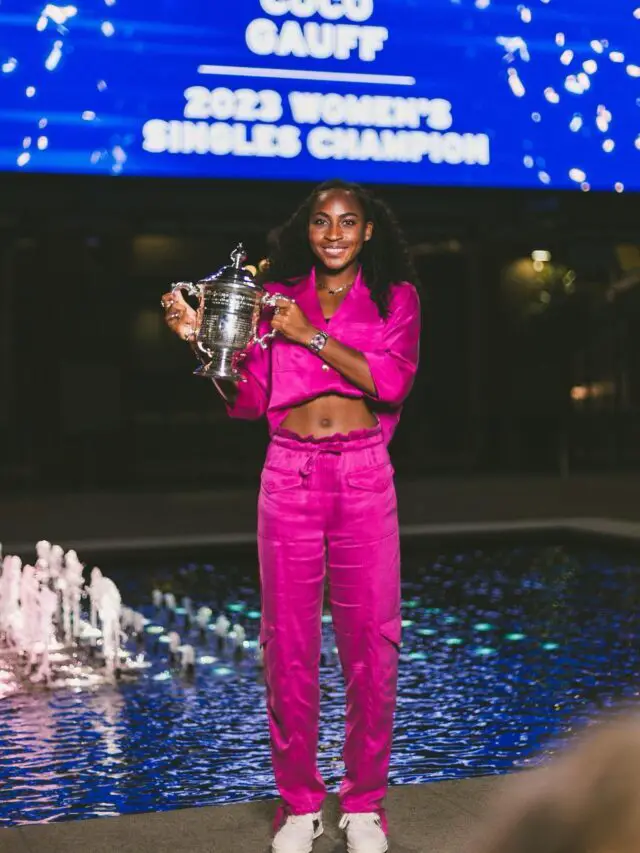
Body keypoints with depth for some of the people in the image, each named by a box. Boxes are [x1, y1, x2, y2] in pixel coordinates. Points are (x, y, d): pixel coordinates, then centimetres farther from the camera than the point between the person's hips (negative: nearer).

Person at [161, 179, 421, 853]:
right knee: (288, 639, 2)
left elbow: (391, 380, -8)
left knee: (371, 638, 0)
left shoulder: (394, 296, 8)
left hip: (364, 475, -1)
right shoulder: (278, 294, 11)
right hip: (289, 474, 1)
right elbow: (249, 399, 7)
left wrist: (311, 335, -11)